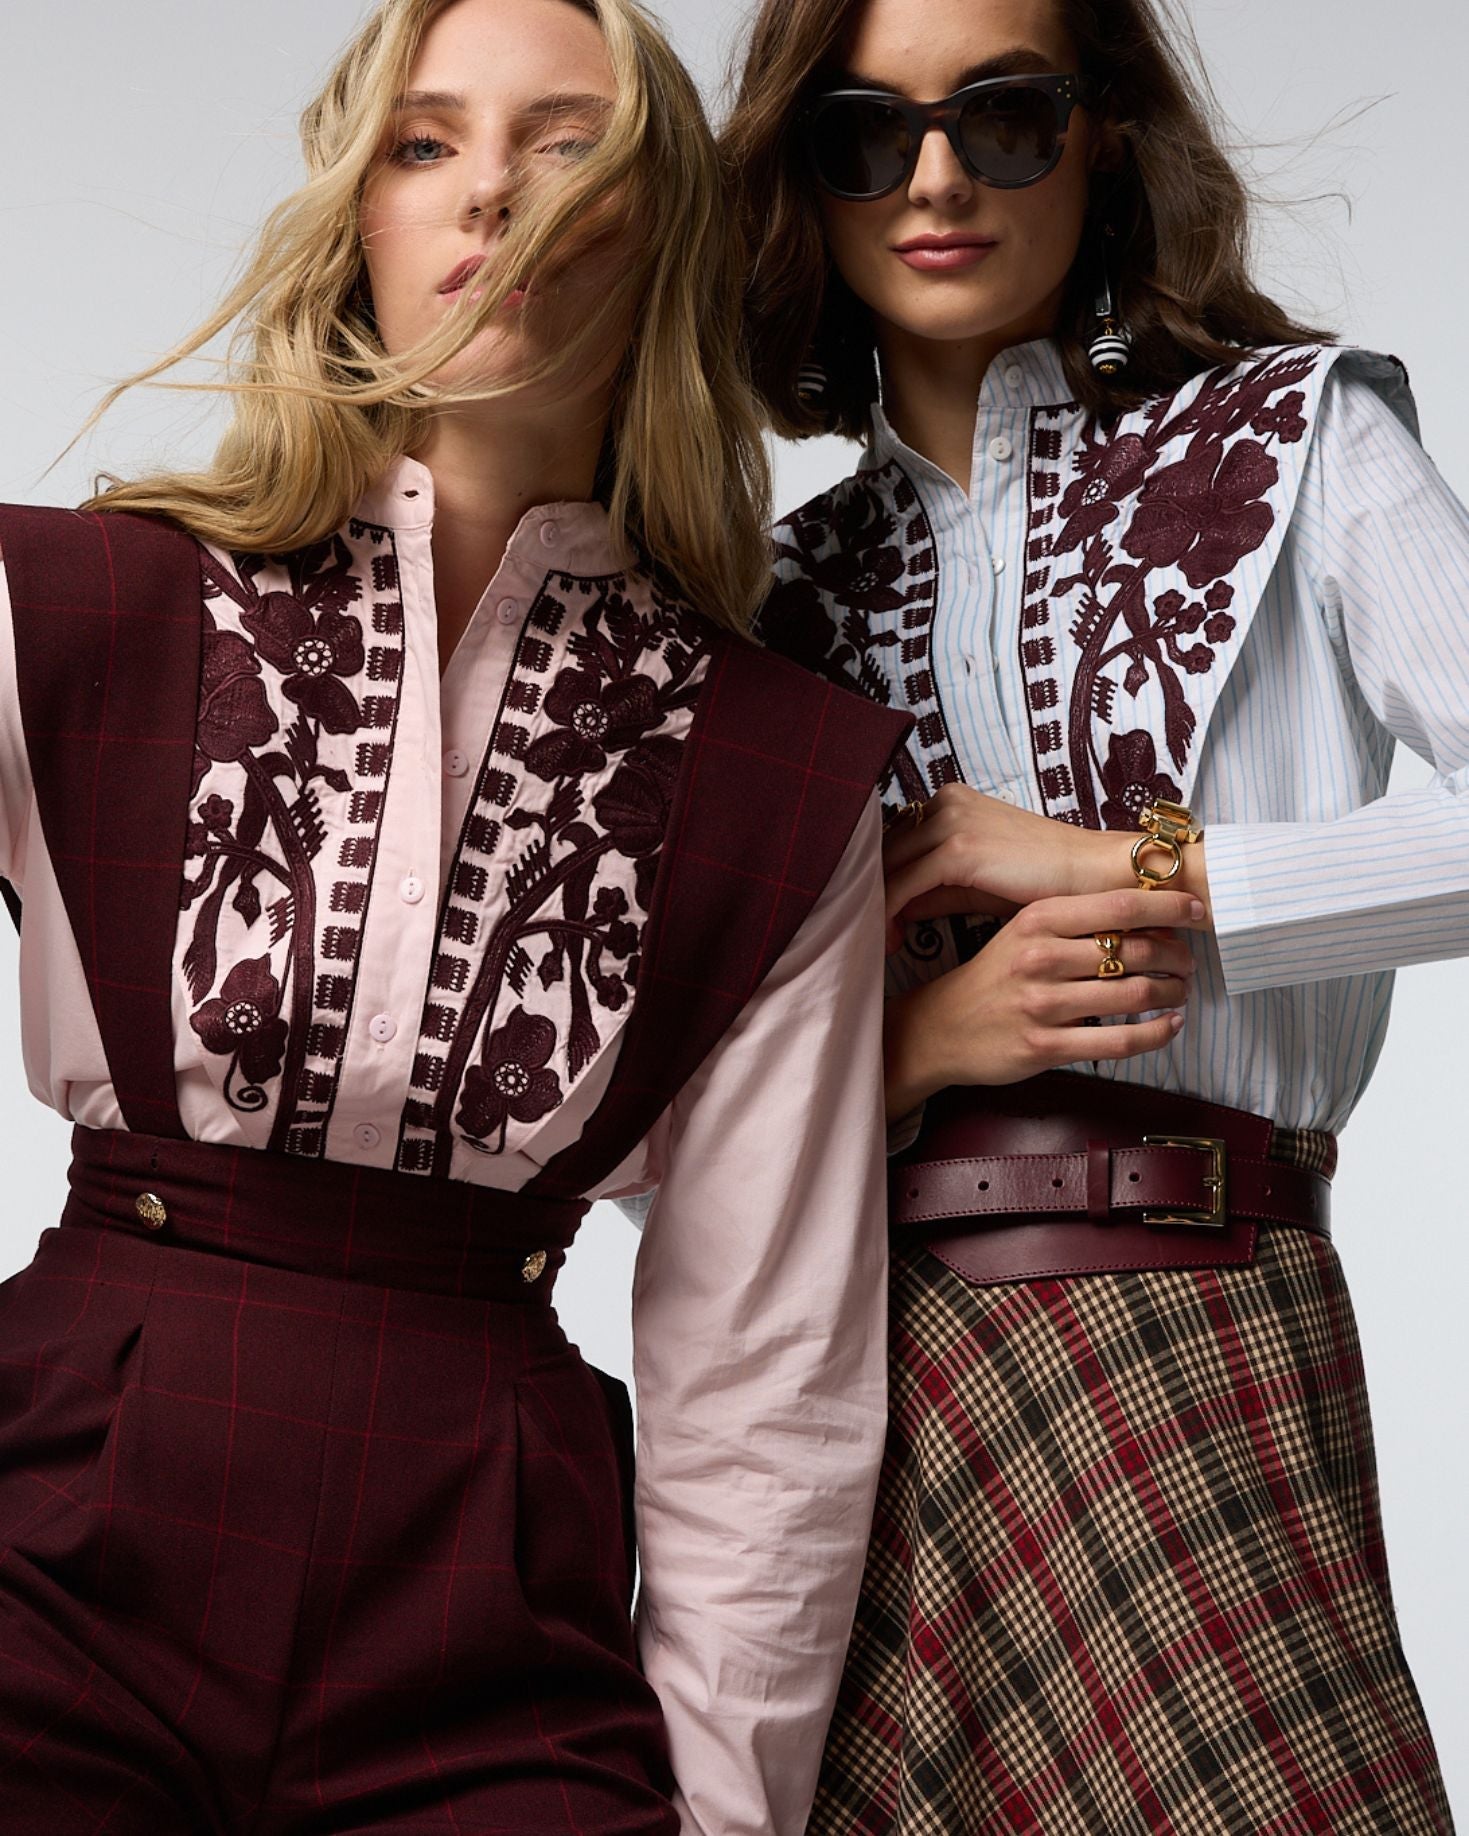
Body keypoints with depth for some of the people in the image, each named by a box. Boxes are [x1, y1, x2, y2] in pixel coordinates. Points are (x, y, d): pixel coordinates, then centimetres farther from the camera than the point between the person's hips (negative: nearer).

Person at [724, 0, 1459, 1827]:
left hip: (1177, 1356, -2)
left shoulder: (1289, 440, 6)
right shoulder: (789, 590, 12)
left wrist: (1137, 869, -9)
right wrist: (919, 1038, -9)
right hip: (826, 1365, 3)